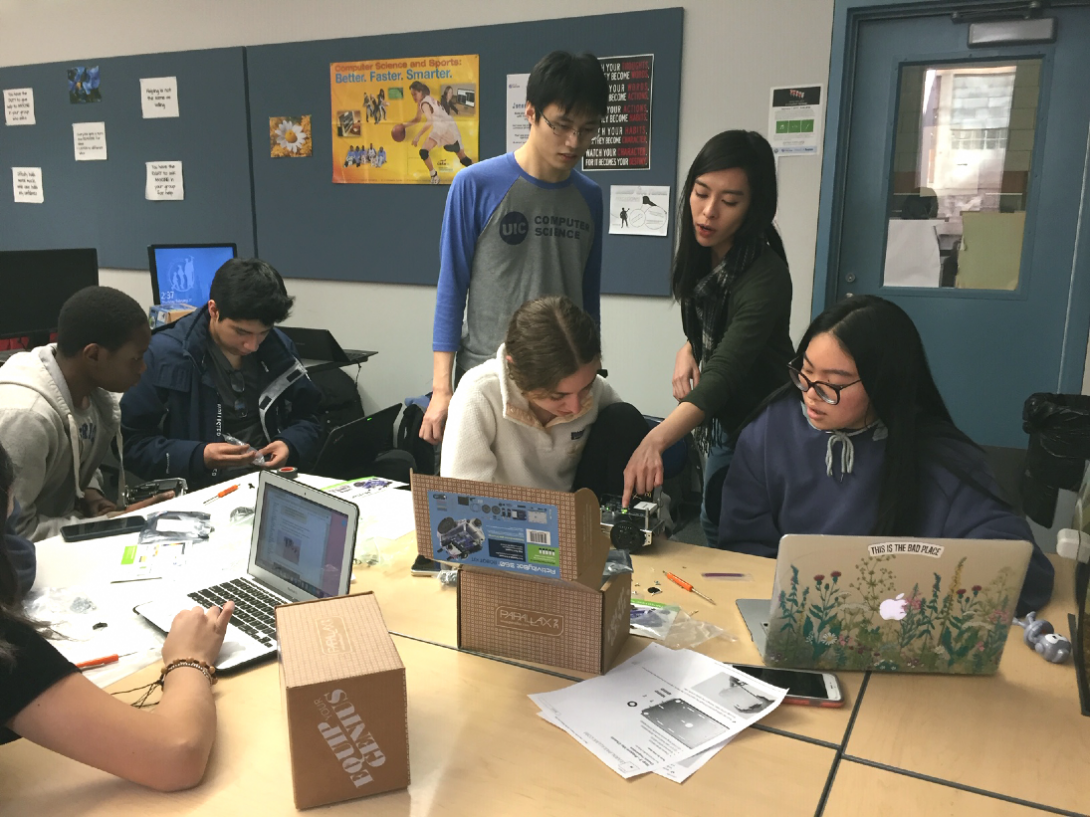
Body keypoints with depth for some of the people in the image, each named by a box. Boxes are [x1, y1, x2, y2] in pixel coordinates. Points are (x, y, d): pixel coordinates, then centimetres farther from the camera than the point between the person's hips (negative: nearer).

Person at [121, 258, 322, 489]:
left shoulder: (280, 347, 5)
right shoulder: (165, 354, -8)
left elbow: (306, 418, 14)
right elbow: (129, 442, -6)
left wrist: (290, 445, -7)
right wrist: (199, 457, -18)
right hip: (196, 491, -3)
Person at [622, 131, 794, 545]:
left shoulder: (764, 278, -29)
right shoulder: (702, 253, -5)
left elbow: (722, 375, -40)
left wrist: (655, 441, -53)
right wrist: (688, 349, -6)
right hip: (717, 418, 8)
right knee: (714, 525, 20)